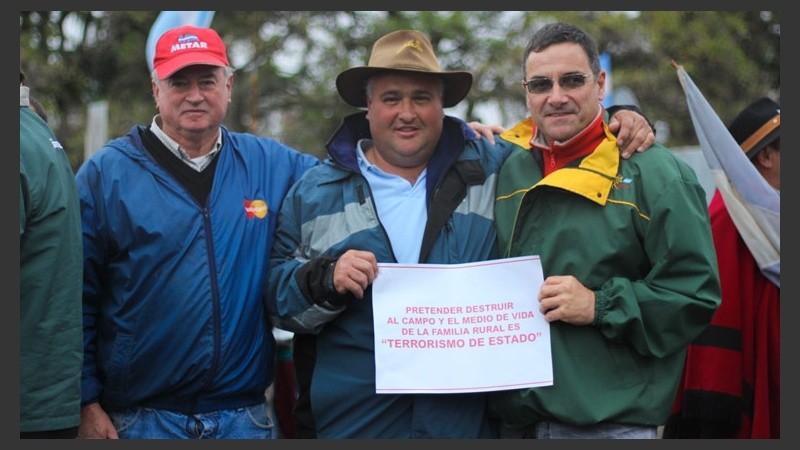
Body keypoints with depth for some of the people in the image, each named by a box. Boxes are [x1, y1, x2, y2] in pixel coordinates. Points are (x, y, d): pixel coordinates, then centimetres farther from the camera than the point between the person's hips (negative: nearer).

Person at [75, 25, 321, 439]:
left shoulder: (271, 166, 6)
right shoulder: (106, 173, -1)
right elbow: (77, 298, -1)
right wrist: (86, 403, -5)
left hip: (244, 415, 3)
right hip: (139, 418, -2)